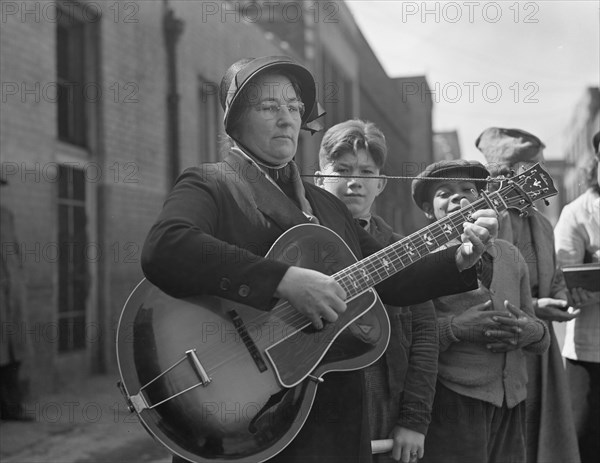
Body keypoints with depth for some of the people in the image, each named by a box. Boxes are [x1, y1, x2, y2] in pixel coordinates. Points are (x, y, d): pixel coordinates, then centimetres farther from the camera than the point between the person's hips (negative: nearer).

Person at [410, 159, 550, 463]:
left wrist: (532, 332, -2)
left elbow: (537, 331, 20)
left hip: (512, 401, 5)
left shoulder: (509, 255, 14)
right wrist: (456, 327, -20)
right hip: (453, 401, -5)